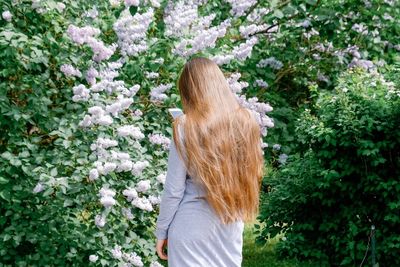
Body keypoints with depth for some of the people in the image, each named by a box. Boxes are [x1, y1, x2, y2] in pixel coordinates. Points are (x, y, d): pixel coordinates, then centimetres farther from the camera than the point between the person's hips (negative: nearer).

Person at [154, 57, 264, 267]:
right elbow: (250, 173, 7)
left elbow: (173, 190, -10)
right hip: (231, 225, 4)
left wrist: (161, 231, 1)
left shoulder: (186, 128, -14)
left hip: (192, 227, -4)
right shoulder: (245, 121, -4)